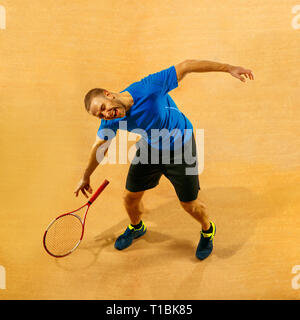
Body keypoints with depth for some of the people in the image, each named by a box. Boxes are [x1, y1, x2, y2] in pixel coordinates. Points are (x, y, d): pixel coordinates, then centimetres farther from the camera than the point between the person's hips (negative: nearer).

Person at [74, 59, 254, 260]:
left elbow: (185, 67, -26)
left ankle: (207, 230, 41)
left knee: (190, 205, 4)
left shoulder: (149, 88, -34)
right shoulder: (111, 121, -17)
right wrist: (86, 176, 14)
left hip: (180, 148, -4)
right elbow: (100, 146, 2)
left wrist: (229, 68, -28)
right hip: (149, 148, 4)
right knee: (130, 197, 8)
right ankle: (136, 227, 45)